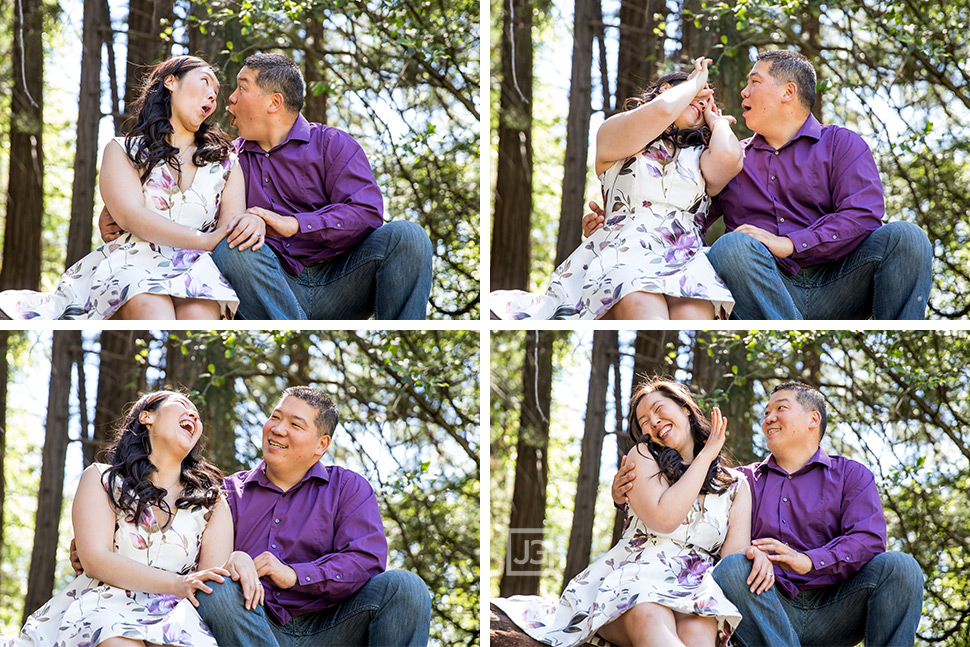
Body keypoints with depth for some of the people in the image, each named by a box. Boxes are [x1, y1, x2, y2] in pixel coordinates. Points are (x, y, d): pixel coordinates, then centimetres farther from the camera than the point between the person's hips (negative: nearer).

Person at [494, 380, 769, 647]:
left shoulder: (735, 486, 22)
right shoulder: (642, 457, 16)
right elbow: (663, 519, -3)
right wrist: (705, 455, 4)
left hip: (697, 591, 2)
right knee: (651, 621, -42)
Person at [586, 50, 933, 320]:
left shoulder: (842, 144, 13)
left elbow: (862, 215, -4)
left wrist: (789, 243, -16)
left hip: (835, 287, -1)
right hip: (763, 296, 1)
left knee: (904, 236, -26)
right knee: (730, 247, -32)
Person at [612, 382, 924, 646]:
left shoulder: (851, 476, 14)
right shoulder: (744, 481, 22)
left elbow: (869, 539, -5)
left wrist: (808, 561, -24)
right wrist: (627, 495, -12)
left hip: (834, 612, -1)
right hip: (772, 610, 1)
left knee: (899, 567, -25)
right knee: (731, 567, -30)